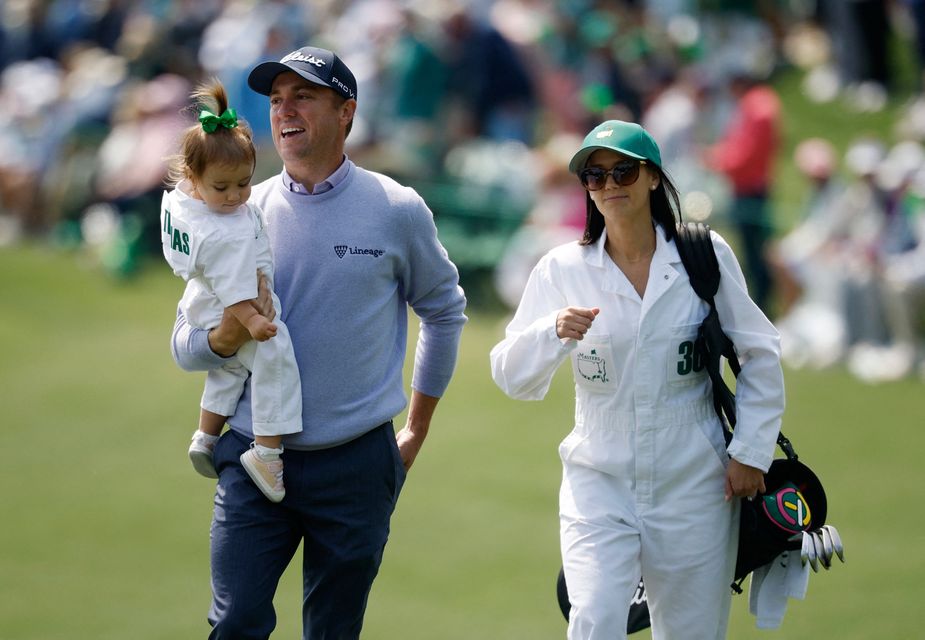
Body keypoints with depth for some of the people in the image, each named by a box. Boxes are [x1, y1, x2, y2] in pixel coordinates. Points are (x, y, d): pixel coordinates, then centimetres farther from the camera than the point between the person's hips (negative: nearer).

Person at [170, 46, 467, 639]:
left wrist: (416, 432, 13)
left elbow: (444, 312, 13)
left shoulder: (397, 210, -1)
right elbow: (185, 342, 5)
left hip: (356, 463, -1)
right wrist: (225, 338, -18)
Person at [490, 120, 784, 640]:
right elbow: (512, 377, -4)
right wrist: (555, 334, -23)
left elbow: (759, 353, 8)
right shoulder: (562, 269, -1)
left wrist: (751, 451, 2)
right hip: (599, 484, 0)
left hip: (693, 486, 1)